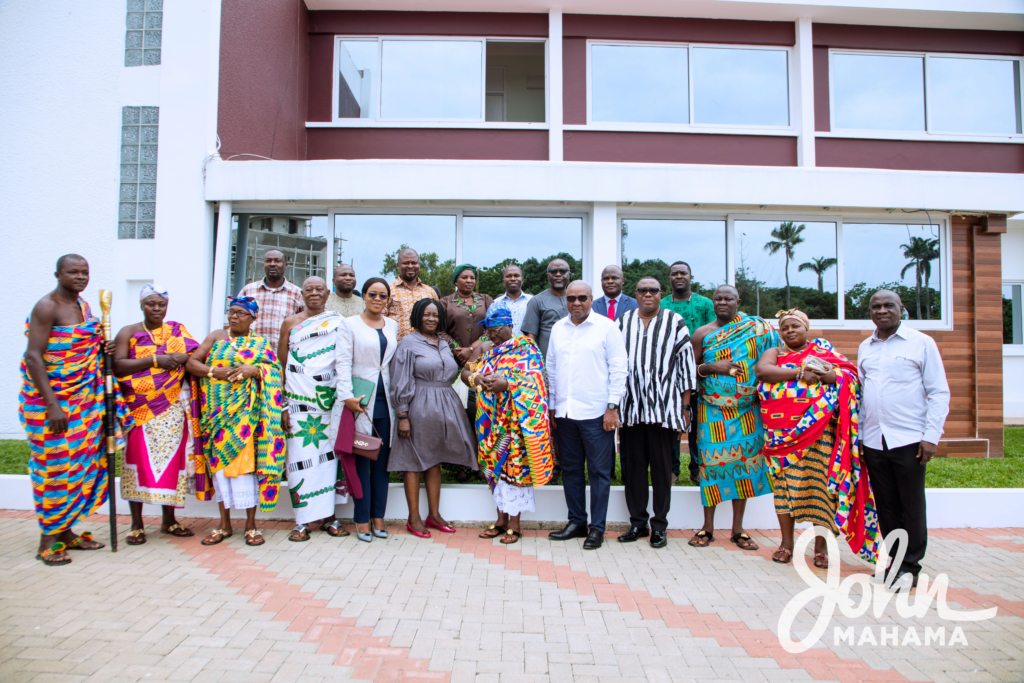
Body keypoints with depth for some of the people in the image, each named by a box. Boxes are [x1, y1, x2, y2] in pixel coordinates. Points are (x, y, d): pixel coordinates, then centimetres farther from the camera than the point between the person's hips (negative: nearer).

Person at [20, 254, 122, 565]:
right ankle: (48, 539, 9)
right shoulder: (46, 307, -12)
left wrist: (101, 349, 2)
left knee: (82, 463, 10)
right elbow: (33, 357, -19)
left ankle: (65, 531, 22)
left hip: (83, 398, 8)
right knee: (54, 465, -3)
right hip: (51, 400, -8)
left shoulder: (83, 305, 12)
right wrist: (52, 405, -24)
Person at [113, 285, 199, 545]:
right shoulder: (128, 333, 7)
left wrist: (176, 358, -18)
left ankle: (169, 520, 14)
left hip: (172, 409, 2)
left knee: (170, 459, 3)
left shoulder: (178, 331, 13)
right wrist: (155, 360, -14)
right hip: (139, 409, -1)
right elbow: (117, 366, -6)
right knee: (138, 461, -2)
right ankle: (137, 524, 6)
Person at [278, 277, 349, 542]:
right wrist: (282, 405, 0)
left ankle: (328, 515, 12)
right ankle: (302, 520, 5)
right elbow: (281, 365, 8)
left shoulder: (339, 322, 9)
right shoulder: (291, 323, 9)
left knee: (330, 453, 2)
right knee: (301, 455, -2)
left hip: (331, 399, 0)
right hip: (299, 399, 0)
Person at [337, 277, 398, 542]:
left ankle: (378, 518, 13)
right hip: (361, 400, -4)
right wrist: (347, 396, -17)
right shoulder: (349, 324, 2)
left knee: (382, 460, 6)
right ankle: (362, 520, 6)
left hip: (386, 400, 4)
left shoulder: (393, 326, 14)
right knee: (361, 460, -1)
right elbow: (343, 362, -6)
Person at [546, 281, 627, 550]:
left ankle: (597, 527, 11)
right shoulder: (558, 328, 12)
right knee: (570, 469, 11)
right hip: (565, 412, 5)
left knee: (599, 471, 1)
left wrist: (612, 407, -9)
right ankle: (576, 521, 24)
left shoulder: (607, 327, -2)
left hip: (596, 413, -5)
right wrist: (552, 407, 13)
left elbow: (618, 369, -4)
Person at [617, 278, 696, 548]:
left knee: (661, 465, 3)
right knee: (632, 464, 6)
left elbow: (686, 366, 3)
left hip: (662, 406, -2)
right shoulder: (622, 323, 10)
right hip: (629, 407, 2)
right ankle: (637, 522, 17)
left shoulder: (675, 323, 4)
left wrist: (685, 407, -1)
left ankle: (659, 525, 13)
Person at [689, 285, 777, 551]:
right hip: (713, 411, -1)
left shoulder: (755, 329, 5)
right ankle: (707, 527, 9)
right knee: (711, 462, -2)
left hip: (747, 410, 1)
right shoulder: (702, 334, 5)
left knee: (744, 462, 3)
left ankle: (738, 529, 13)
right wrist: (713, 367, -11)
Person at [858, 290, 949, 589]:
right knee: (886, 507, 9)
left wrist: (931, 435, -10)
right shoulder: (865, 348, 14)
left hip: (909, 440, -4)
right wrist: (856, 434, 10)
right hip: (873, 441, 4)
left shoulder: (921, 343, 1)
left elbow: (939, 393, -1)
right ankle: (894, 561, 20)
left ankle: (910, 566, 13)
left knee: (911, 506, 2)